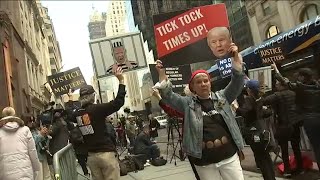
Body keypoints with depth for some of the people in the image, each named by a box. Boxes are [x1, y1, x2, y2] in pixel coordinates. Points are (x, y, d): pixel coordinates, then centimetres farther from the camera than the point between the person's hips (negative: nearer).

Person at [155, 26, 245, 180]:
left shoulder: (222, 97, 5)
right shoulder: (188, 104, 1)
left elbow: (237, 82, -4)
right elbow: (168, 95, -7)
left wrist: (236, 58, -18)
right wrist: (161, 73, -18)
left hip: (229, 156, 1)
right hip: (204, 162, -1)